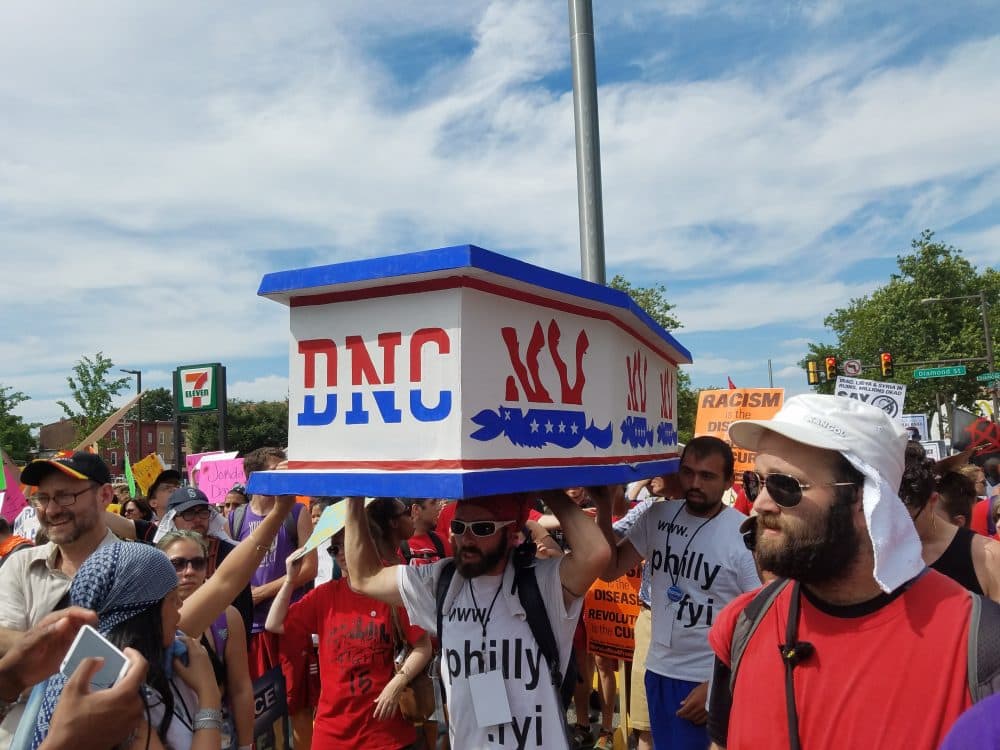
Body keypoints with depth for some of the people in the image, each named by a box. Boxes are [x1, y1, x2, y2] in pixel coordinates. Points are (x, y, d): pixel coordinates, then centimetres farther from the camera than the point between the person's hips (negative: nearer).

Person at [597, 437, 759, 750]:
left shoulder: (746, 536, -15)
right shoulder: (658, 516, -1)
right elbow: (609, 570, 1)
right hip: (659, 670, 5)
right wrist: (604, 506, -10)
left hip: (712, 680, -5)